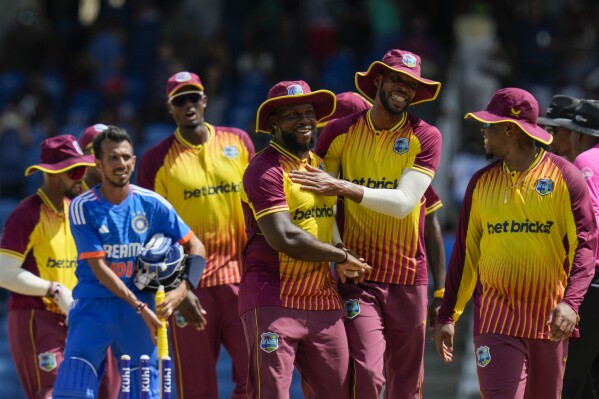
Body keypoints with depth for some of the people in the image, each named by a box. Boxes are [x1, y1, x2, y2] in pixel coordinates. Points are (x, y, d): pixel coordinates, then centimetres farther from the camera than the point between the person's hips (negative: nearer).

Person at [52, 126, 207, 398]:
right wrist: (140, 307, -20)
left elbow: (195, 246, 5)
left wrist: (183, 288, -13)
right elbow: (99, 268, -12)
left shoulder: (152, 204, -1)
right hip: (94, 306, -2)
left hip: (142, 308, 2)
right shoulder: (83, 208, -7)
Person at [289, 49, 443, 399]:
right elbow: (314, 193, 8)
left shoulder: (426, 137, -2)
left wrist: (343, 188, -22)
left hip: (409, 277, 1)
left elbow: (404, 202, -13)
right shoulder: (341, 132, 2)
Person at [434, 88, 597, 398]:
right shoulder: (482, 182, 10)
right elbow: (465, 252, 13)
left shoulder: (563, 175, -1)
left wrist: (571, 302, -23)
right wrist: (447, 315, 8)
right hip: (496, 317, 2)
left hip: (549, 319, -2)